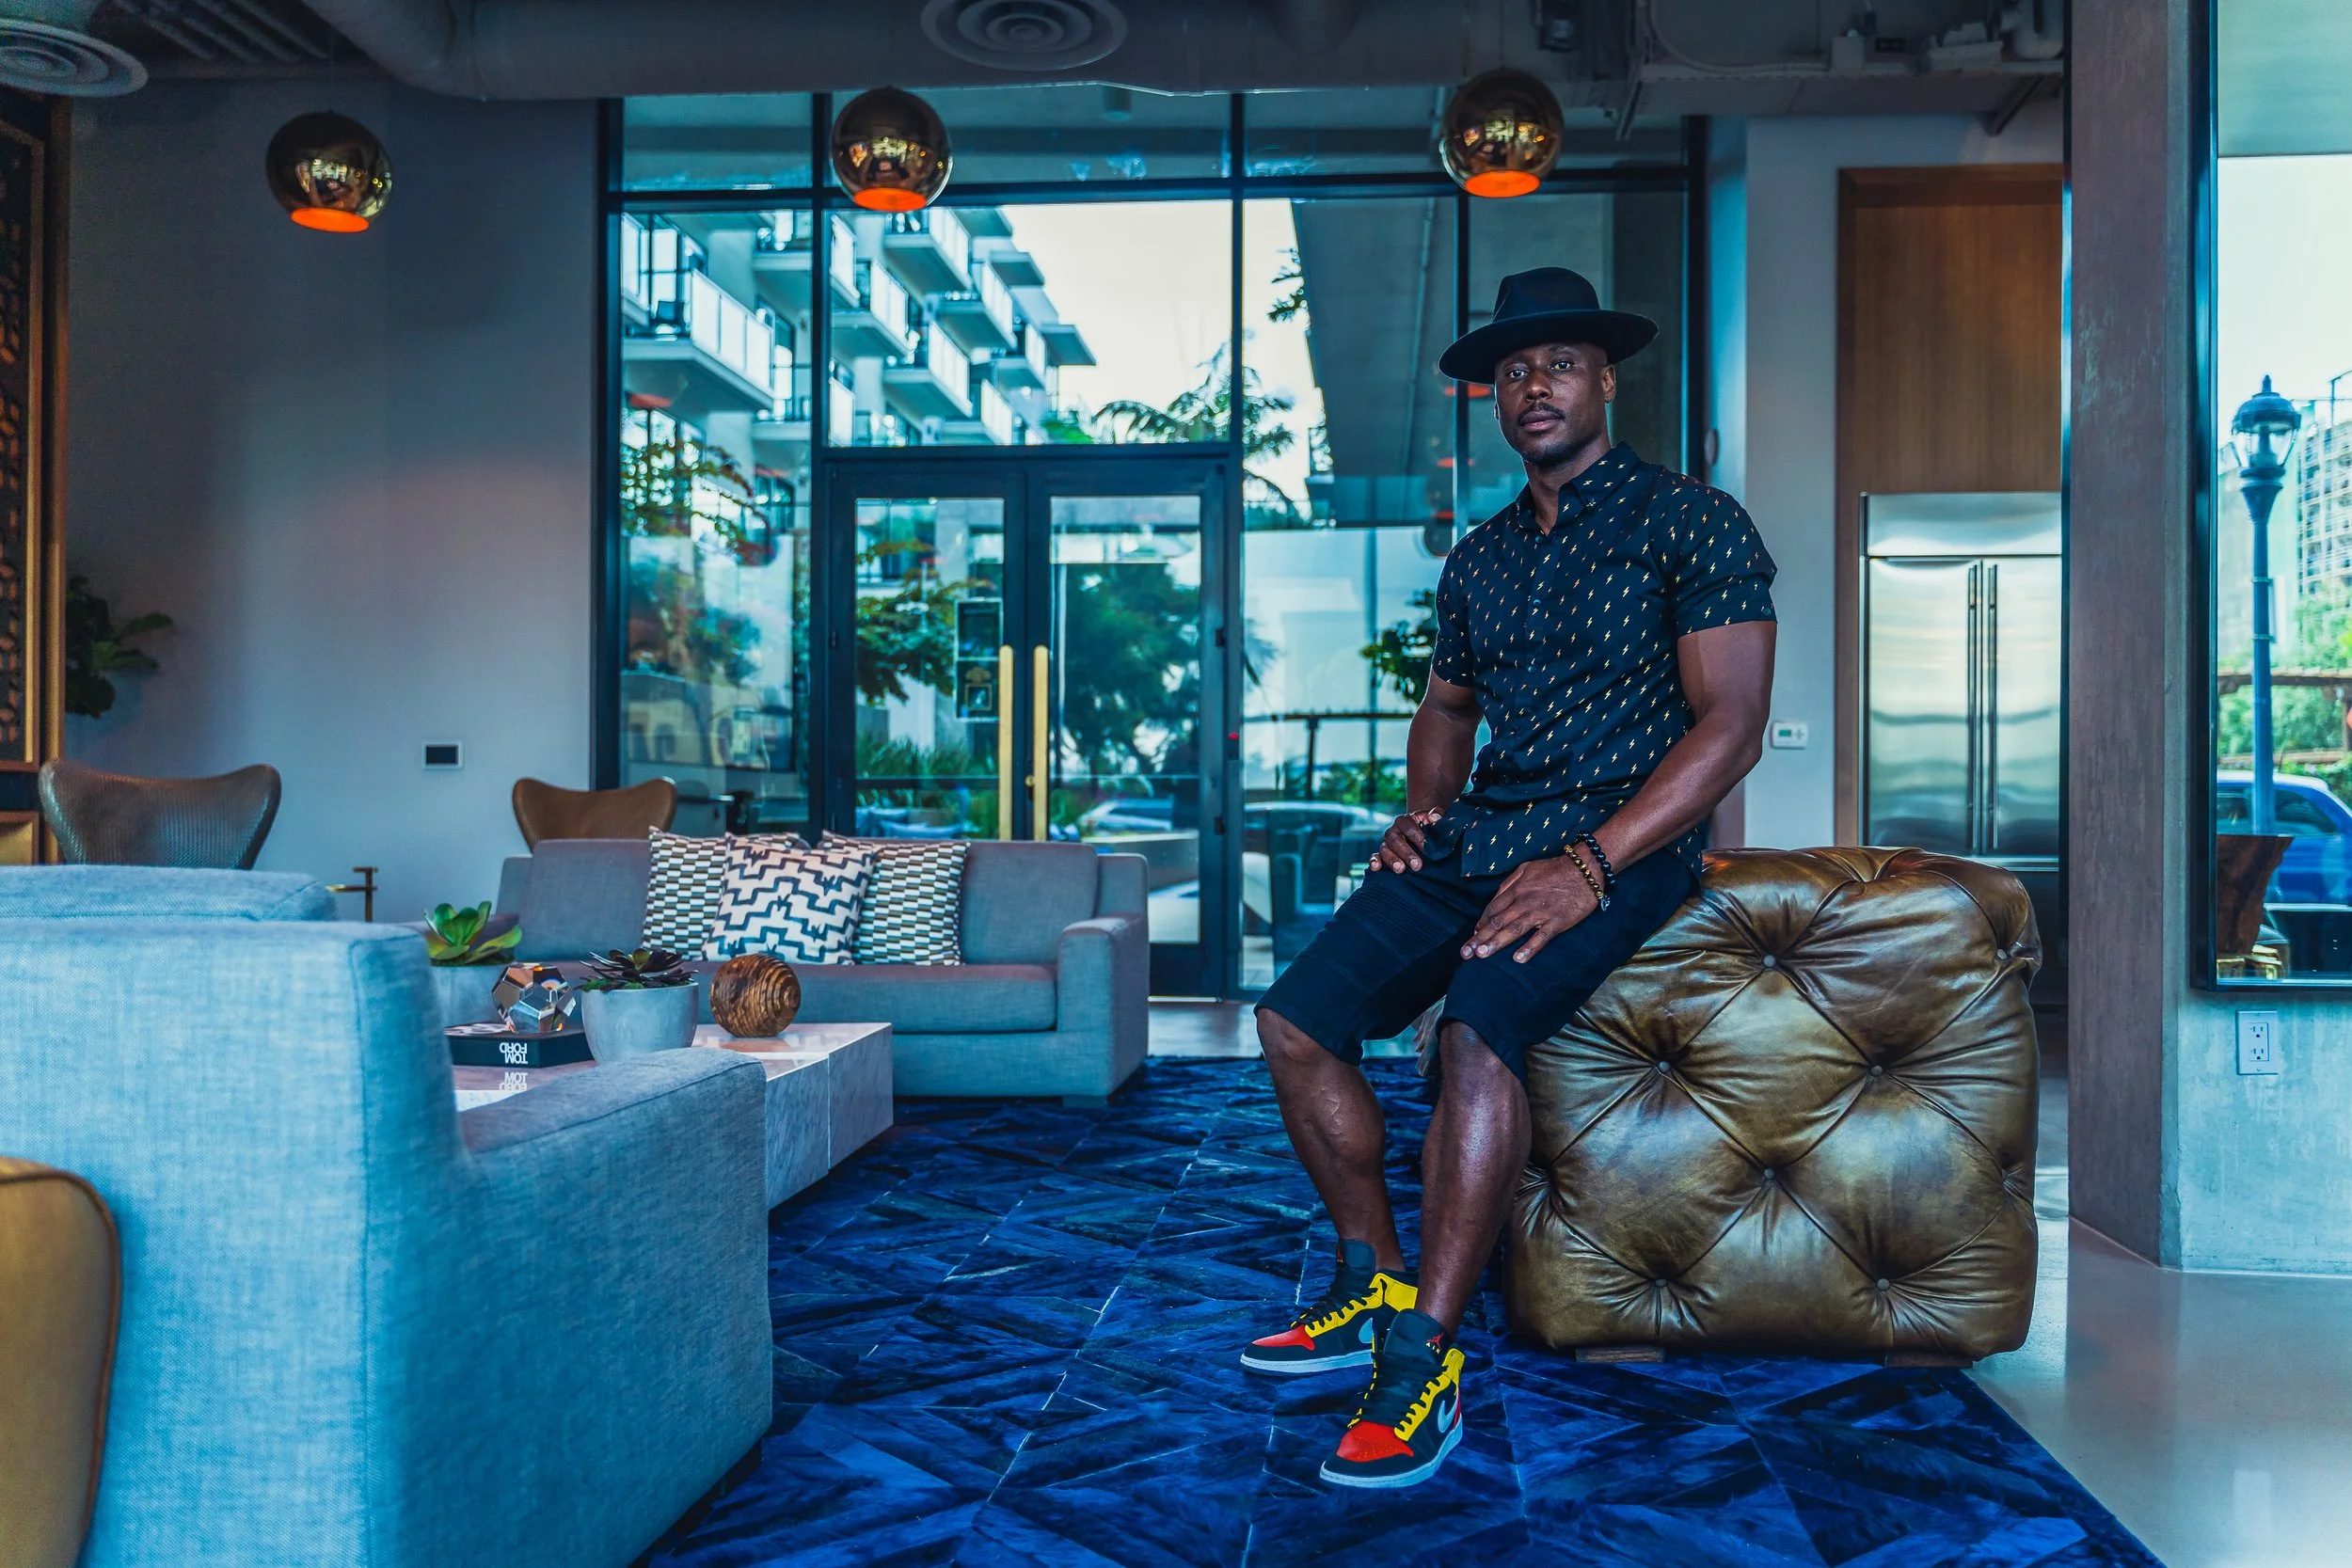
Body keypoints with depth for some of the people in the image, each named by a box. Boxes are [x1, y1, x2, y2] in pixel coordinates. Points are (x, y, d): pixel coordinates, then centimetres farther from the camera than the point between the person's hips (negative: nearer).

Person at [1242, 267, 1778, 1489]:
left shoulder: (1691, 522, -3)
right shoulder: (1478, 557, 17)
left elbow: (1731, 726, -12)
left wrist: (1588, 866, -23)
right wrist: (1420, 806, 6)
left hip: (1622, 845, -7)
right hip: (1478, 837, 7)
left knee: (1479, 1025, -34)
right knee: (1295, 1019, -7)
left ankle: (1422, 1366, -27)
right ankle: (1374, 1285, 9)